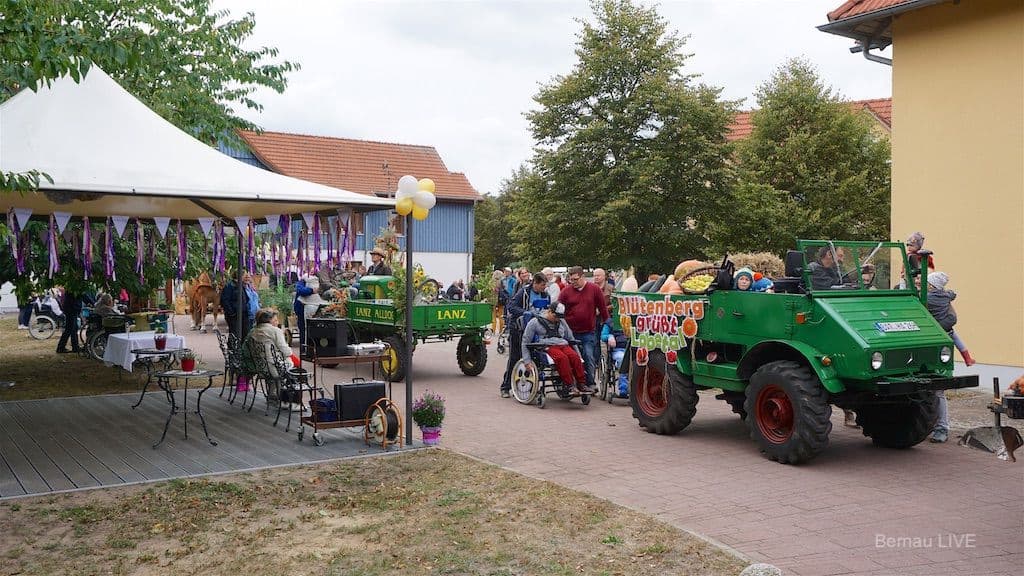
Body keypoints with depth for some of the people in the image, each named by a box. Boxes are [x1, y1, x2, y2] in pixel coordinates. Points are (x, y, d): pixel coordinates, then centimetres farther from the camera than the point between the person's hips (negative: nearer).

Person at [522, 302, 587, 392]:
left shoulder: (562, 322, 24)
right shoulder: (535, 322, 8)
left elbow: (571, 339, 30)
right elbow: (525, 342, 6)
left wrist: (579, 354, 20)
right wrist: (527, 361, -3)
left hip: (563, 345, 4)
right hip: (547, 347, -4)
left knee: (575, 357, -29)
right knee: (562, 358, -35)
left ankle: (581, 384, -26)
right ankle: (569, 385, -34)